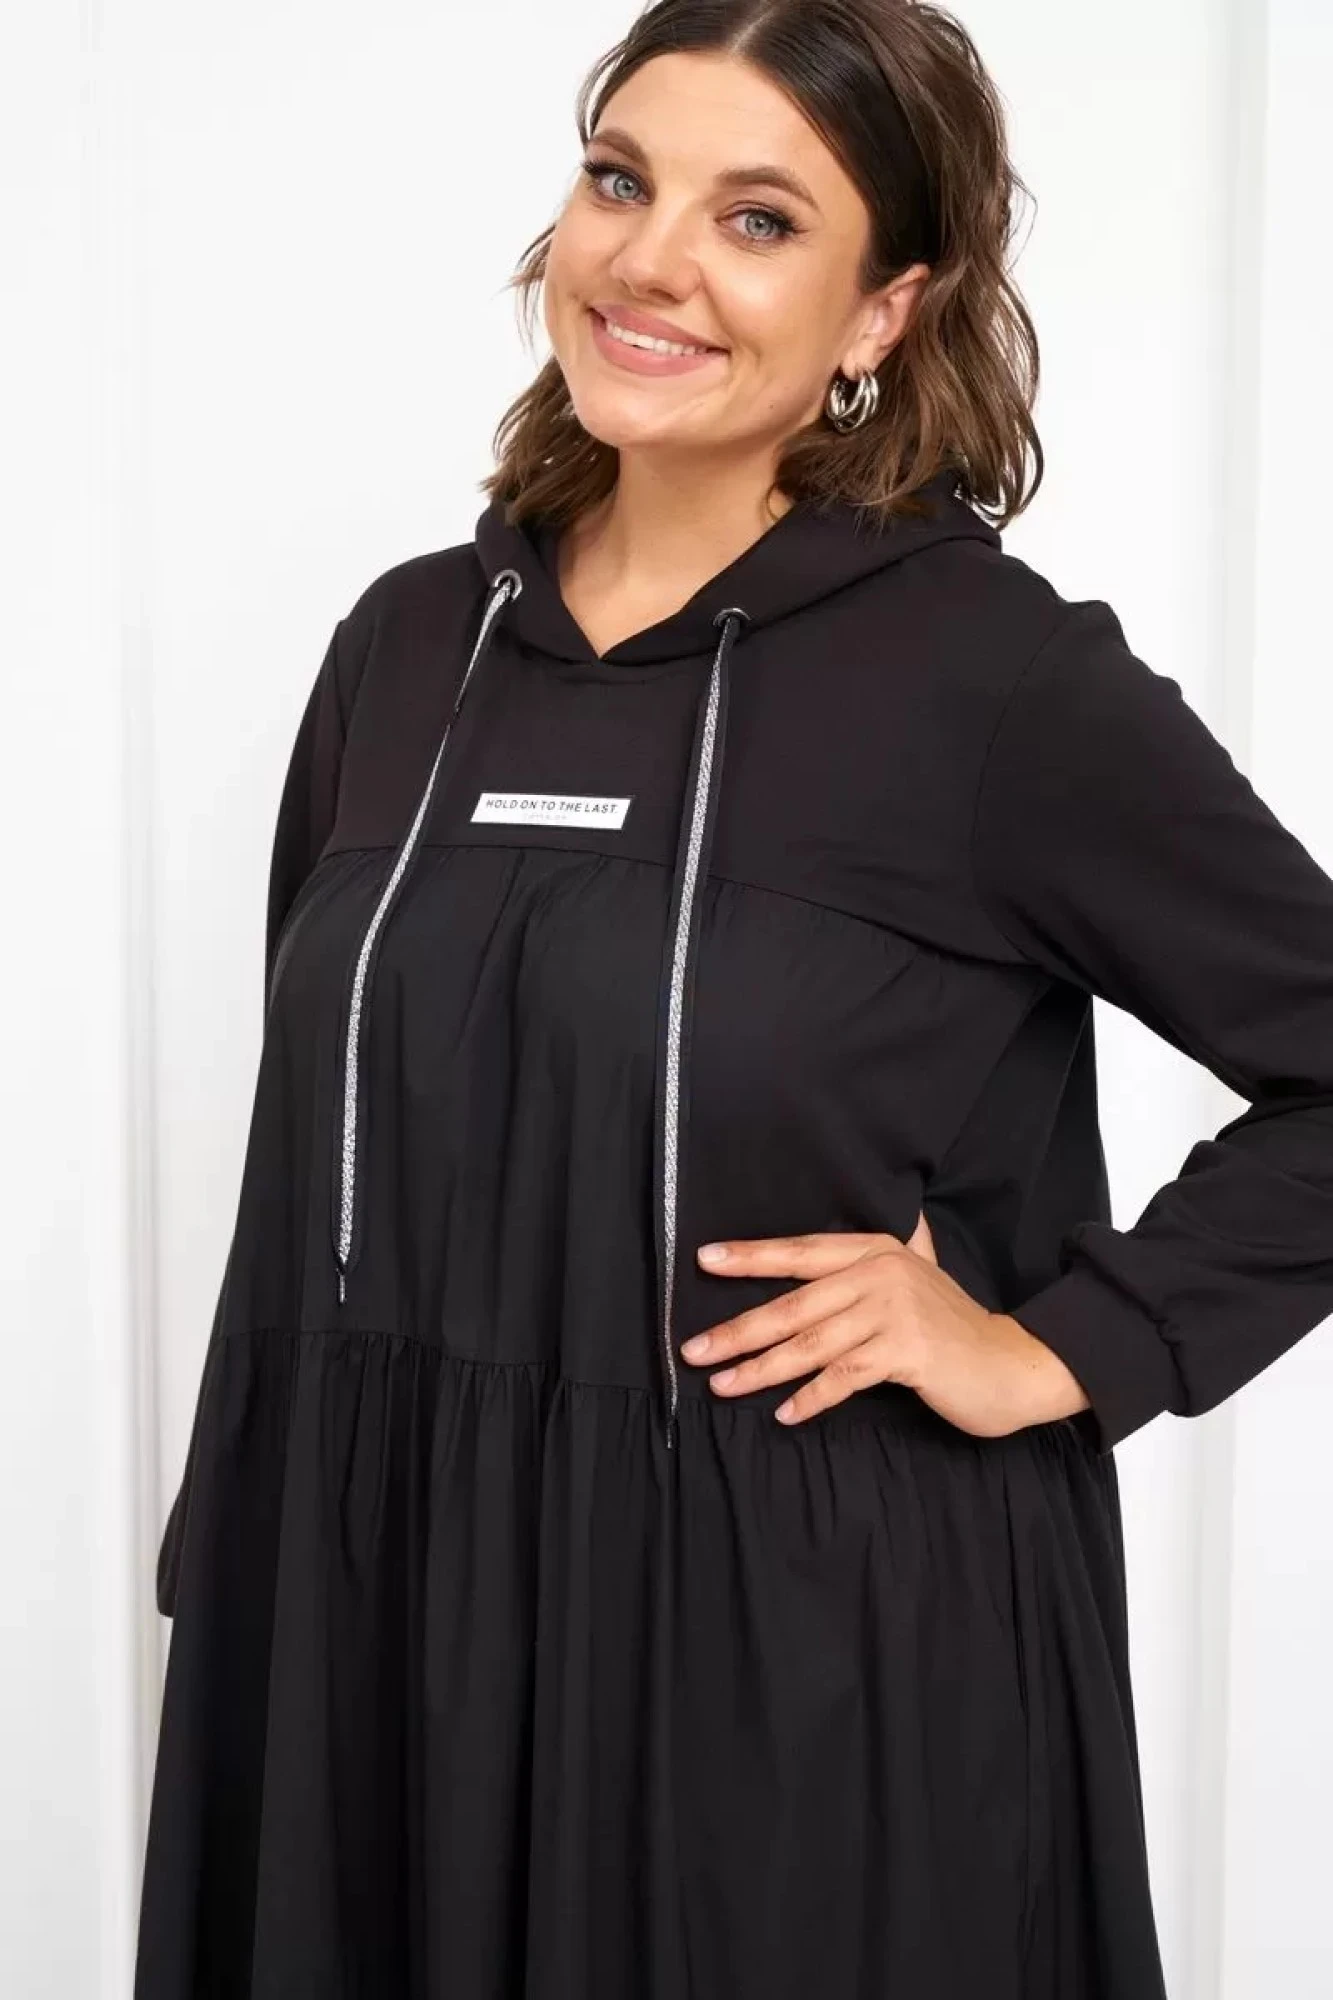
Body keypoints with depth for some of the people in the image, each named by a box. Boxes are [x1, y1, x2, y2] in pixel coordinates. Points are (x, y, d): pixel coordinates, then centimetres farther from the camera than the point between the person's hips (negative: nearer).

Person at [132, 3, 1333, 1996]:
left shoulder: (1003, 675, -11)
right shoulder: (411, 643, 4)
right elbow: (307, 1171, 12)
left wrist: (1061, 1347, -10)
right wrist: (236, 1589, 11)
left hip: (814, 1652, -4)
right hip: (380, 1621, 5)